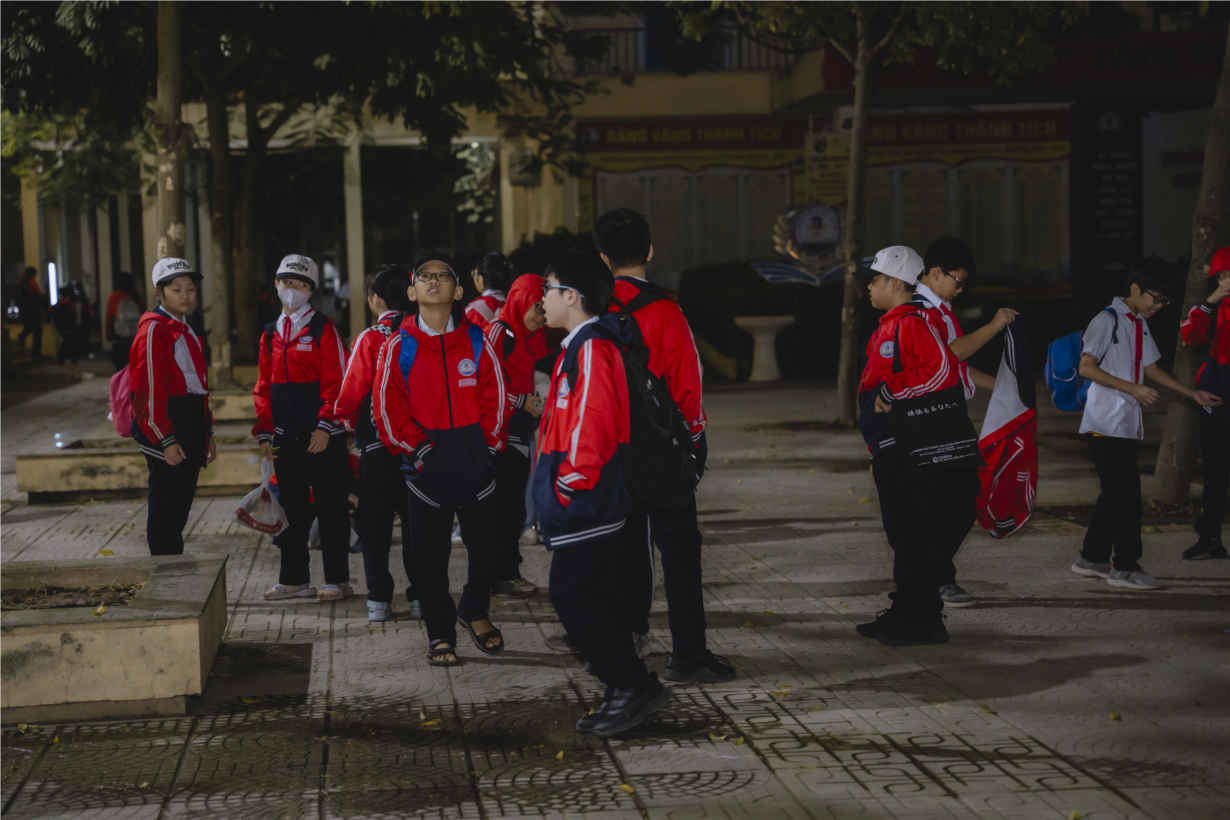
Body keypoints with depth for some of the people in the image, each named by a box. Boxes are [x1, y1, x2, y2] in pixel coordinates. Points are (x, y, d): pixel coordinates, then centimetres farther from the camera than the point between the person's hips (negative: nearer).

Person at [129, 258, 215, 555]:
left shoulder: (186, 330, 18)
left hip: (191, 429, 9)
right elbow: (149, 388, -16)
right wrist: (166, 440, -19)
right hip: (166, 430, -9)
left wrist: (207, 435, 21)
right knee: (165, 510, -5)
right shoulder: (154, 329, -10)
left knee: (179, 510, 13)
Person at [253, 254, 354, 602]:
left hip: (323, 438, -5)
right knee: (292, 508, 11)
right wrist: (264, 432, 6)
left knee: (331, 508, 2)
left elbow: (336, 381, -9)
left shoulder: (323, 329, -4)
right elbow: (264, 387, 14)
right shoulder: (271, 334, 13)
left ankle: (337, 580, 9)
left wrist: (325, 426, -16)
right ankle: (294, 579, 19)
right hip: (286, 438, 6)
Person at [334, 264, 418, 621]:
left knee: (376, 521, 6)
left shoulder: (370, 339, -12)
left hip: (377, 442, -3)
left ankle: (379, 599, 7)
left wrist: (348, 419, 11)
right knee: (415, 516, 11)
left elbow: (352, 393, -10)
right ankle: (421, 595, 12)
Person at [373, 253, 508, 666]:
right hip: (426, 460, -1)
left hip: (474, 457, 1)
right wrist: (417, 448, -8)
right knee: (430, 550, 3)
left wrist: (489, 445, -2)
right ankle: (439, 631, 18)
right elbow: (388, 406, -1)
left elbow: (495, 396, 5)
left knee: (485, 541, 6)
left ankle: (474, 611, 31)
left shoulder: (475, 341, 4)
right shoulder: (400, 346, 0)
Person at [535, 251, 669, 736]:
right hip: (585, 506, 10)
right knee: (591, 598, 13)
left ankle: (634, 687, -3)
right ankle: (626, 693, 18)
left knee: (574, 597, -8)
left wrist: (572, 485, -15)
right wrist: (564, 487, 17)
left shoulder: (592, 348, -17)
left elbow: (591, 423, -23)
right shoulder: (582, 345, 16)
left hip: (585, 505, -10)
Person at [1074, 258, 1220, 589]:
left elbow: (1151, 368, 22)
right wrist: (1133, 388, -21)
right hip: (1107, 422, -9)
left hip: (1126, 424, 9)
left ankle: (1092, 558, 21)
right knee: (1125, 492, -8)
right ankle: (1126, 567, -2)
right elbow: (1087, 367, -18)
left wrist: (1194, 394, 17)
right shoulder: (1108, 320, -12)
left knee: (1117, 491, 12)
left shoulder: (1139, 324, 15)